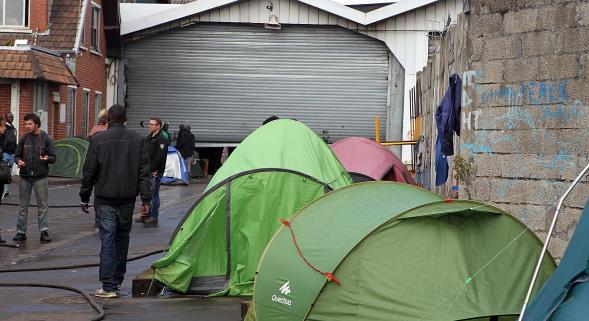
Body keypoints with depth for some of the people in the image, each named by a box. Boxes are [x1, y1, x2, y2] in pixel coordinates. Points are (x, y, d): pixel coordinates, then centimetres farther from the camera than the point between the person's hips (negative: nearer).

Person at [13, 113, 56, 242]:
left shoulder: (46, 139, -1)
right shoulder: (24, 139, 5)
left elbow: (53, 158, -2)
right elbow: (17, 155, 10)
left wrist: (47, 158, -24)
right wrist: (19, 161, -13)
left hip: (40, 177, -2)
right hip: (25, 177, 3)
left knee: (42, 205, 1)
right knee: (23, 206, 8)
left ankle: (44, 231, 6)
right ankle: (21, 232, 14)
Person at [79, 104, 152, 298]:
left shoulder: (98, 140, -5)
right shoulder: (137, 140, 3)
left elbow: (89, 172, -2)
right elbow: (144, 172, 2)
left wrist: (84, 198, 7)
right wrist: (146, 199, 3)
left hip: (105, 200, -3)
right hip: (127, 200, 3)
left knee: (107, 240, -4)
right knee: (122, 239, 17)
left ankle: (109, 287, -8)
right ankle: (117, 280, 28)